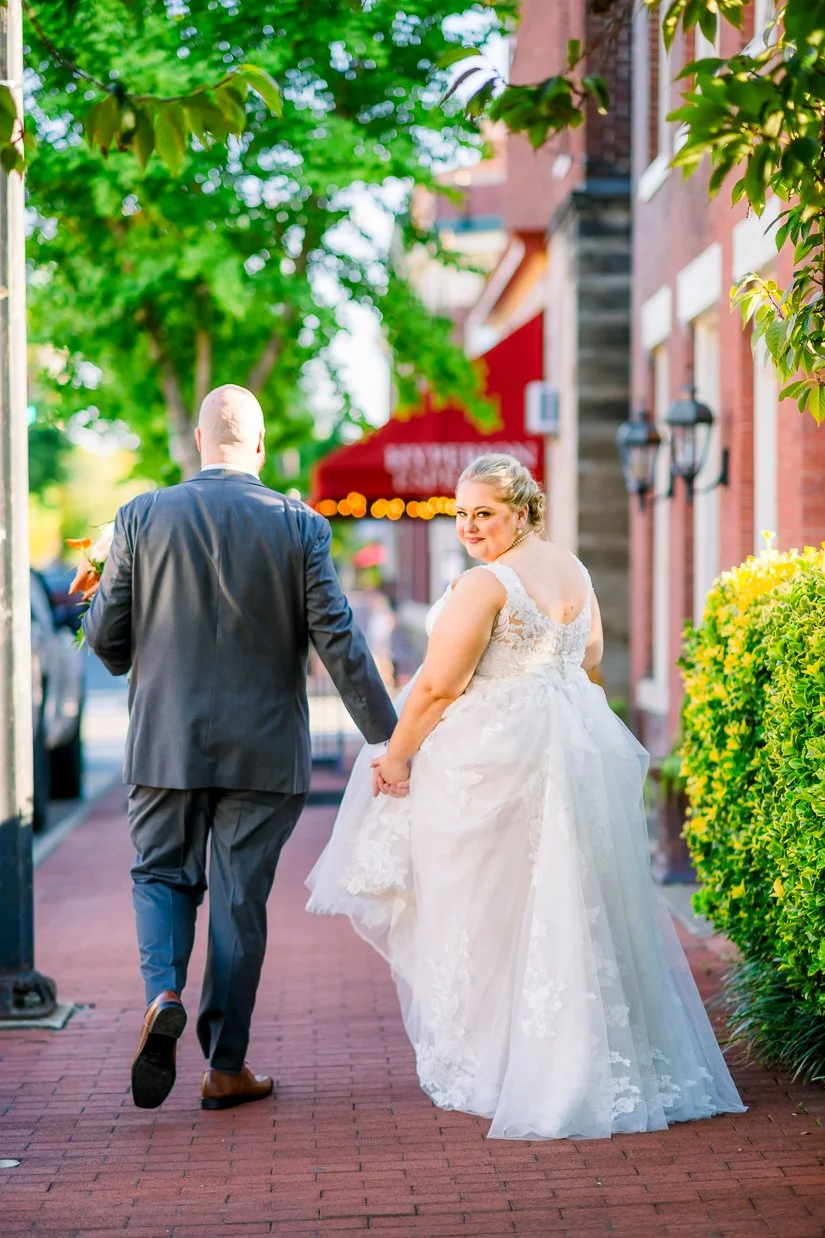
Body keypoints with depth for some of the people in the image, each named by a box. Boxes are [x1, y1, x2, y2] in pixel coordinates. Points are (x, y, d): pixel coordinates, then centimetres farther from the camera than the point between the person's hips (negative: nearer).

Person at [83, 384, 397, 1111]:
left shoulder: (142, 517, -3)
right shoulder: (299, 526, -5)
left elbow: (104, 636, 1)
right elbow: (339, 642, -8)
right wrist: (387, 738, -3)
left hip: (166, 741, 0)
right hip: (264, 749, 0)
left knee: (162, 877, 16)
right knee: (241, 900, 8)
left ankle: (163, 995, -11)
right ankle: (226, 1068, 15)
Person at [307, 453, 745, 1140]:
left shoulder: (484, 585, -16)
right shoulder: (574, 570, 9)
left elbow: (438, 687, -16)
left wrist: (396, 756, -7)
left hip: (496, 756, -8)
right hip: (580, 743, 8)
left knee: (489, 908, 3)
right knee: (573, 903, 14)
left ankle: (488, 1060, 10)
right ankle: (605, 1059, 20)